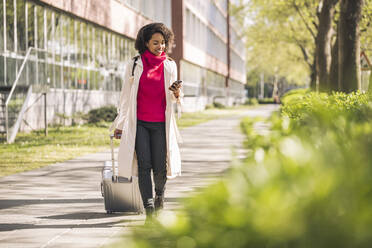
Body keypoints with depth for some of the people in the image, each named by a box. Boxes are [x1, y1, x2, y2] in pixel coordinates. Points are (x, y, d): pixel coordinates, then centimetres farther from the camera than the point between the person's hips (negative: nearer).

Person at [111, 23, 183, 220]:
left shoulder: (170, 66, 9)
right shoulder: (134, 65, 5)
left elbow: (172, 98, 15)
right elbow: (126, 95, 9)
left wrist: (177, 94, -10)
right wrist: (120, 124, 8)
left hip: (160, 124, 1)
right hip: (139, 122, -1)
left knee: (160, 167, -2)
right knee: (144, 165, -11)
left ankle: (159, 194, 29)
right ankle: (149, 208, -10)